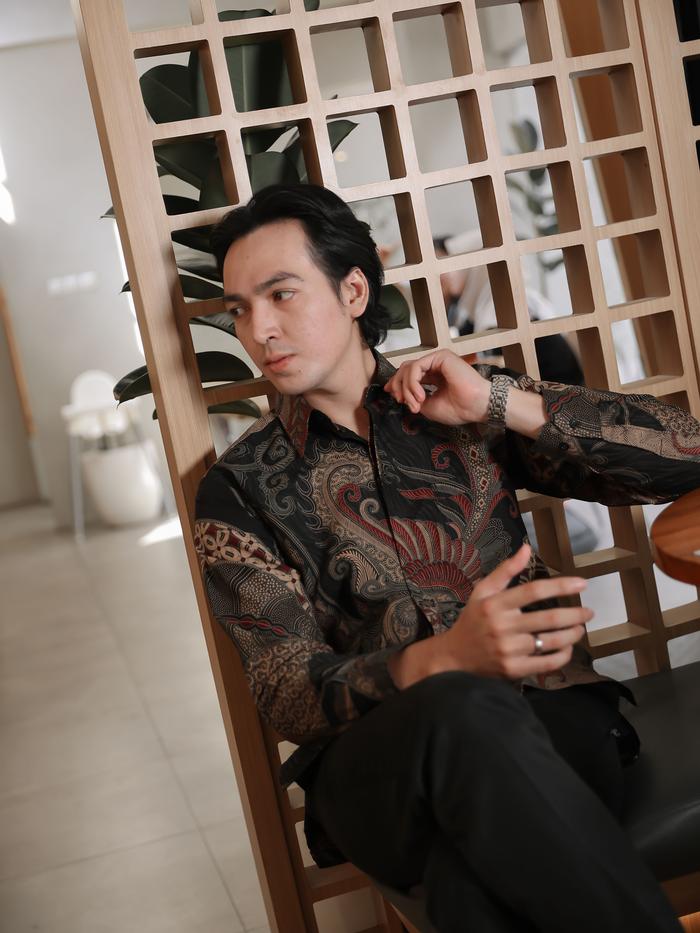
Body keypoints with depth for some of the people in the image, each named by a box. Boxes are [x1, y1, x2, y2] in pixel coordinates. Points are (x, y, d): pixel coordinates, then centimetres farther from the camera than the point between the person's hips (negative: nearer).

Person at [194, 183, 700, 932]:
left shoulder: (461, 405, 11)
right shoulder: (239, 490, 7)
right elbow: (287, 693, -4)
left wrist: (504, 404, -5)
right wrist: (442, 661, -25)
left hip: (549, 721, 0)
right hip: (374, 763, 1)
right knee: (465, 713, -35)